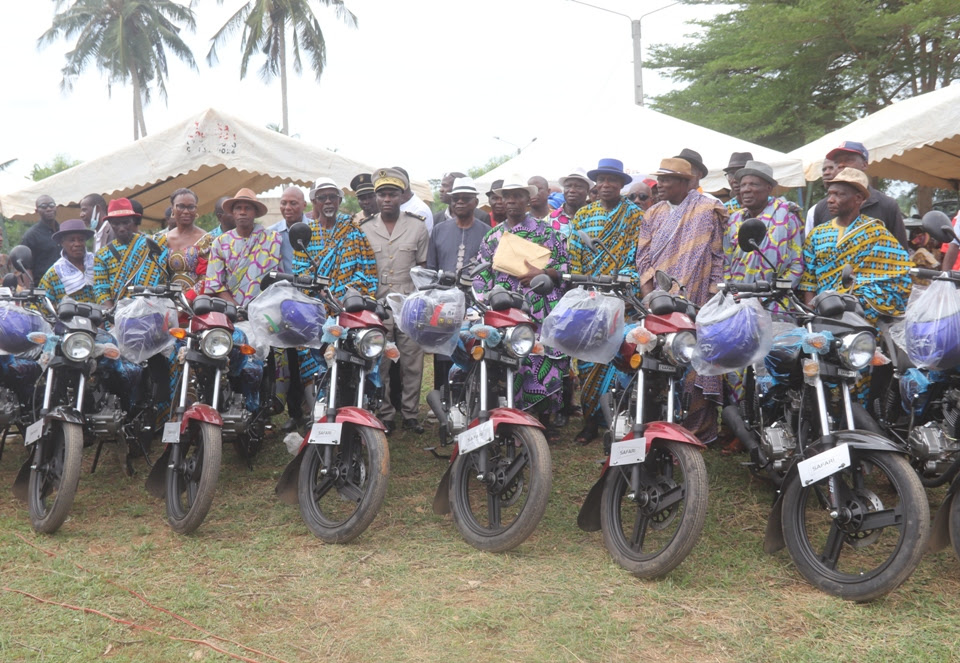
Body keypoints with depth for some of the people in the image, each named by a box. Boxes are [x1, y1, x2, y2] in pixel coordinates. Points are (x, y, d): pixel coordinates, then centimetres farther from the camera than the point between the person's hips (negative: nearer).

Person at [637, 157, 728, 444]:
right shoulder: (654, 214, 17)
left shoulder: (709, 209, 2)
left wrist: (713, 296, -7)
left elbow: (718, 255, 0)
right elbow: (643, 256, 13)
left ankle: (698, 429, -1)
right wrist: (648, 293, -1)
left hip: (696, 303, -5)